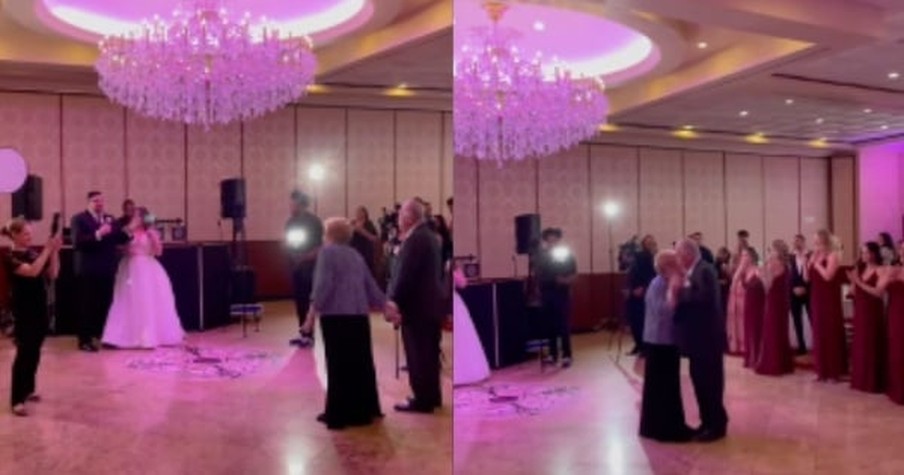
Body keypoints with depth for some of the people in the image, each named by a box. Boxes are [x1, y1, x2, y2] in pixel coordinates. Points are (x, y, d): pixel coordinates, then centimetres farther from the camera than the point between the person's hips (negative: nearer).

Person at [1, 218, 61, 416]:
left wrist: (54, 251, -7)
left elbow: (52, 274, 4)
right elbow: (32, 271, -28)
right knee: (24, 353, -7)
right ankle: (16, 400, -3)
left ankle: (28, 389, 28)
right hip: (24, 313, -7)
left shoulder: (33, 253, 8)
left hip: (40, 310, 7)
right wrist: (48, 249, -25)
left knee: (34, 353, 14)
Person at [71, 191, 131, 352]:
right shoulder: (79, 219, -5)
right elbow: (77, 242, -18)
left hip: (107, 269, 5)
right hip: (88, 270, -5)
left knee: (105, 305, 12)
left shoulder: (109, 218, 14)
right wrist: (98, 234, -27)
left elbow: (120, 238, 7)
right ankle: (85, 340, 9)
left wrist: (130, 233, -13)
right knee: (88, 306, 1)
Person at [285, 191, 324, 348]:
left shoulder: (314, 221, -7)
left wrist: (307, 256, -21)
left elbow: (321, 245, -9)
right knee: (298, 299, 8)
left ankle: (309, 335, -4)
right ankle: (303, 333, 16)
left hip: (309, 265, -6)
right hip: (296, 265, 6)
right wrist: (290, 250, -5)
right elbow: (288, 242, 18)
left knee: (308, 299, -8)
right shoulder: (291, 221, 10)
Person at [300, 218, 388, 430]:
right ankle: (364, 411, 19)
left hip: (336, 316, -6)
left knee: (338, 366, -1)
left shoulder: (327, 252, -2)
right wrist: (386, 308, 30)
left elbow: (323, 286, -14)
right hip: (359, 316, 6)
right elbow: (371, 286, 21)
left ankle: (338, 414, 5)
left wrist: (311, 316, -14)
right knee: (361, 363, 11)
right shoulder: (356, 255, 17)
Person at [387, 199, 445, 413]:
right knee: (429, 353, 16)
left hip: (416, 305, -10)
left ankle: (422, 400, 6)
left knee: (417, 355, -1)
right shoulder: (429, 235, 13)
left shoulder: (414, 239, -18)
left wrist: (394, 301, -18)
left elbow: (405, 274, -22)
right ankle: (431, 396, 24)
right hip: (431, 303, 10)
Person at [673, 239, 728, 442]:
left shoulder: (705, 270, -16)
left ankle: (717, 425, 11)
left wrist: (682, 290, -21)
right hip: (698, 337, 10)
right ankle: (708, 422, 25)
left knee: (710, 382, -1)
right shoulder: (693, 271, 13)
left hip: (707, 337, -10)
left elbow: (704, 297, -30)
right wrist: (682, 291, -5)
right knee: (700, 381, 15)